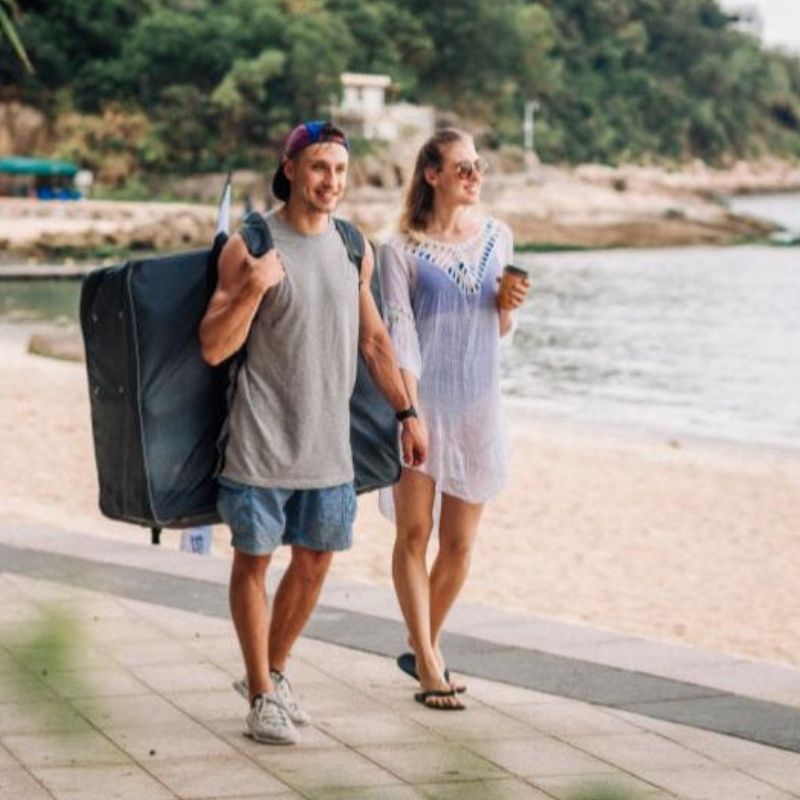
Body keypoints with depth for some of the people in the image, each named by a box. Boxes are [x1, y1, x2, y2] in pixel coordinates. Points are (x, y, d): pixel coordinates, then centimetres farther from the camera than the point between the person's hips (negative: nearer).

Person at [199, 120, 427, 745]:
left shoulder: (352, 247, 8)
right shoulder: (249, 246, -9)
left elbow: (374, 340, 17)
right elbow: (213, 348, -11)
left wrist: (407, 412, 13)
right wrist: (254, 287, -25)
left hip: (328, 444, 5)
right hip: (261, 440, -5)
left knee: (314, 561, 11)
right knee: (254, 559, 3)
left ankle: (274, 672, 30)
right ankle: (261, 695, 14)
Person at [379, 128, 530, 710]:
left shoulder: (498, 237, 9)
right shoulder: (403, 249, -5)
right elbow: (400, 332, -10)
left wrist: (511, 306, -5)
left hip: (477, 405, 4)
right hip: (422, 401, -4)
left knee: (460, 542, 8)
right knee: (414, 534, -2)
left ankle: (426, 648, 26)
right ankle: (428, 664, 4)